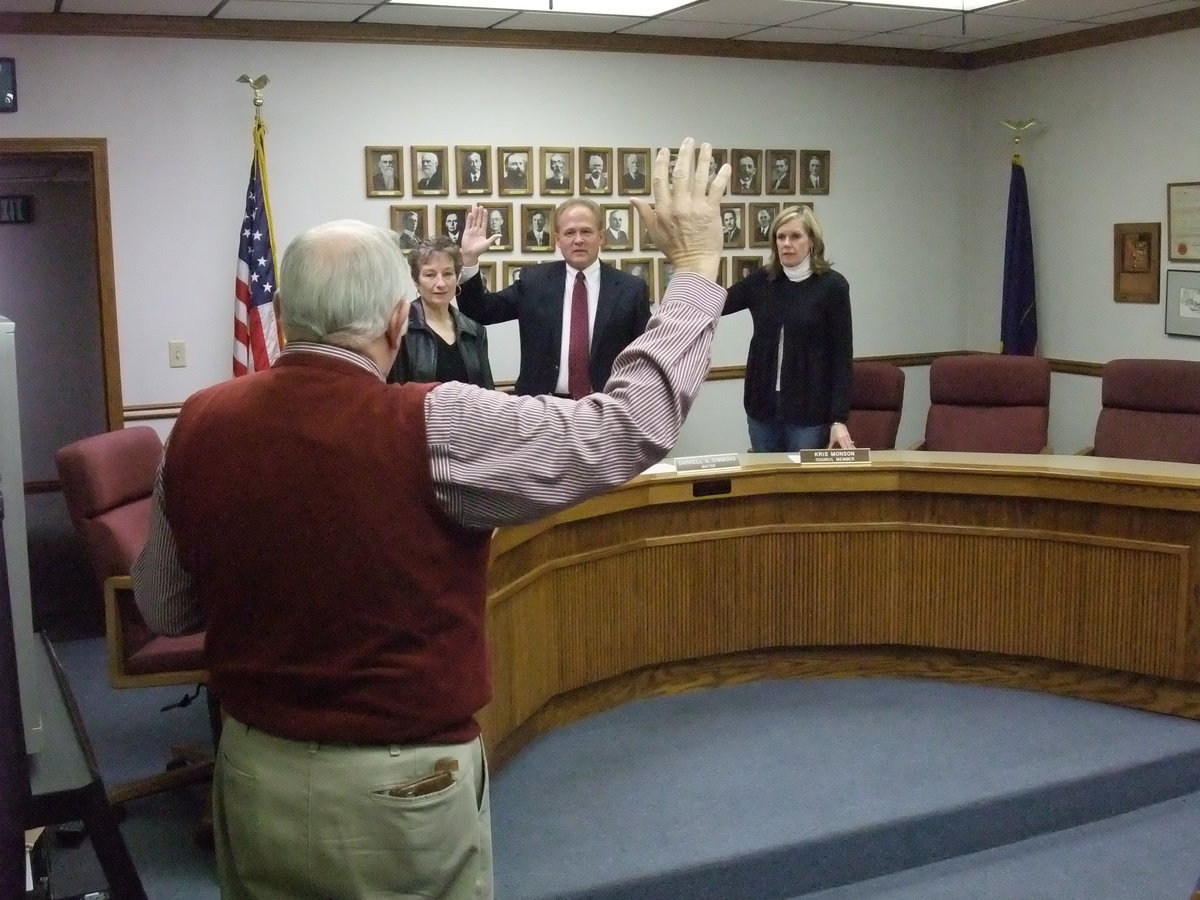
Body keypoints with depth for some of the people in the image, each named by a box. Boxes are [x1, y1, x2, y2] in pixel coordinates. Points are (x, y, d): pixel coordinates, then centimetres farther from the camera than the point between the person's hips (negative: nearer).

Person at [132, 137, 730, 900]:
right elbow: (633, 428, -17)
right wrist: (698, 267, -8)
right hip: (399, 789, -4)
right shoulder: (434, 431, -23)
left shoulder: (199, 425, -7)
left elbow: (164, 609, 5)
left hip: (253, 773, 5)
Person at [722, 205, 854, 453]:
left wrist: (839, 418, -13)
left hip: (809, 410, -4)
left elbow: (842, 355, -8)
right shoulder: (761, 280, 4)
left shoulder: (832, 285, -6)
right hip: (762, 406, 4)